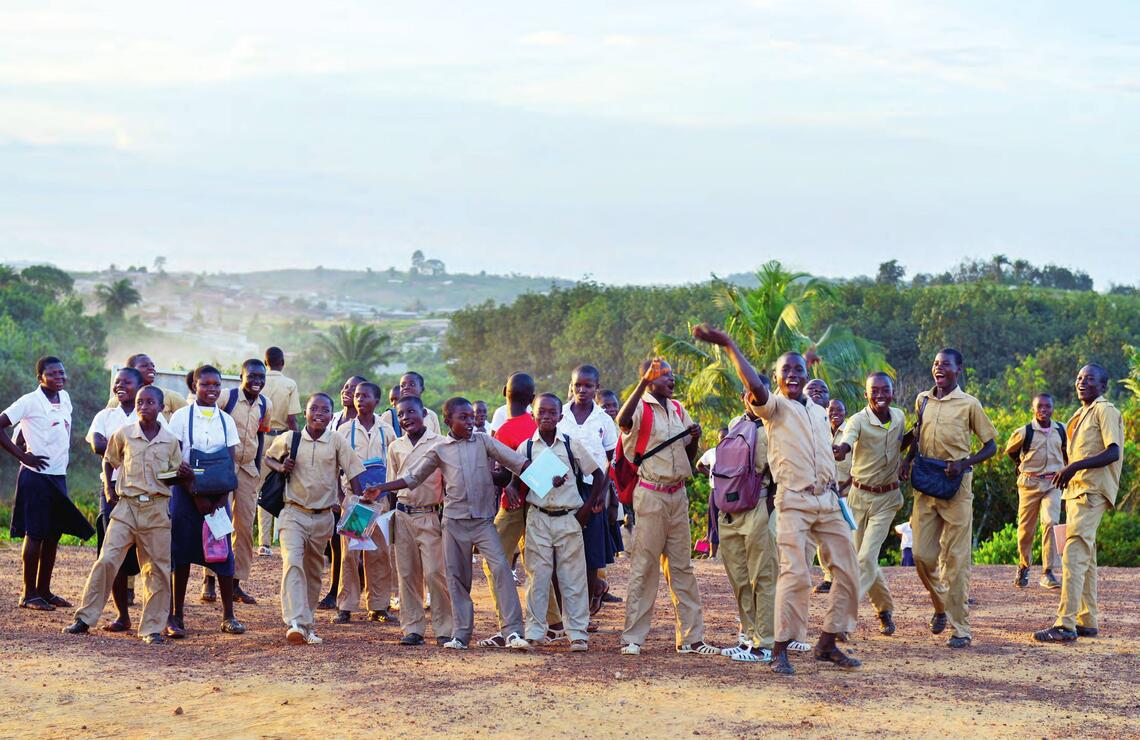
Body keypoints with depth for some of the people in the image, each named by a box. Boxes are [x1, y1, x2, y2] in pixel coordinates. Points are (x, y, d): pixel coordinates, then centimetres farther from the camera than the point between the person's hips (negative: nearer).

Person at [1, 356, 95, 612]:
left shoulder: (65, 398, 8)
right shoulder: (30, 402, -13)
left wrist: (65, 450, 11)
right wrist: (22, 456, -16)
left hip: (58, 476, 7)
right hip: (37, 475, -7)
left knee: (54, 534, 10)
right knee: (35, 535, -3)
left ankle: (44, 590, 18)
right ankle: (29, 594, 4)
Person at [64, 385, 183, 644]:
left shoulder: (171, 441, 4)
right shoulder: (123, 434, 2)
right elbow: (109, 461, 17)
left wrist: (186, 475, -9)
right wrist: (109, 489, 7)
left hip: (158, 509, 1)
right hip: (126, 506, -1)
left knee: (158, 569, 1)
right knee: (107, 560, -8)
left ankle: (152, 627, 9)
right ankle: (85, 618, 0)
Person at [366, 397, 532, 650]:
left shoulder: (484, 442, 4)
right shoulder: (439, 451, 6)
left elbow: (515, 461, -4)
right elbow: (413, 477, 13)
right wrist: (381, 489, 5)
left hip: (484, 520, -1)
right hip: (454, 521, 1)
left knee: (501, 567, -15)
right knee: (457, 577, 4)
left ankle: (512, 631, -16)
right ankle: (461, 634, 12)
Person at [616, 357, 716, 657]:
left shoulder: (677, 409, 13)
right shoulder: (641, 406, -7)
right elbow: (623, 420, -33)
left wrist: (695, 437, -2)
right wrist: (644, 381, -36)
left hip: (677, 494, 7)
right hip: (650, 494, -7)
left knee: (682, 567, 8)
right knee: (644, 567, -4)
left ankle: (691, 637, 12)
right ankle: (632, 638, 1)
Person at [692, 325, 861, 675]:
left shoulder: (819, 412, 20)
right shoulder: (775, 407, 0)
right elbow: (755, 387, -22)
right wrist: (728, 345, -24)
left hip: (828, 499, 7)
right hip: (794, 500, -7)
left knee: (847, 570, 4)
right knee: (795, 573, -17)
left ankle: (827, 643, 15)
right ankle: (780, 649, -10)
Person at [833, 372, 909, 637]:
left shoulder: (899, 418, 0)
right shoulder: (858, 421, -15)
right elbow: (843, 448, -35)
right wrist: (836, 451, -58)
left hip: (887, 498, 1)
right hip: (859, 495, -1)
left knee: (867, 557, -12)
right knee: (859, 557, 7)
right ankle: (885, 610, 28)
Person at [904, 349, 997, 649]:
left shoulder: (969, 404, -3)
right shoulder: (922, 400, 11)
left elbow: (990, 446, 0)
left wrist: (963, 464, -16)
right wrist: (908, 459, 7)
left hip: (955, 487, -5)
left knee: (955, 558, -5)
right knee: (922, 554, 3)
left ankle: (960, 628, -2)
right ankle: (941, 606, 28)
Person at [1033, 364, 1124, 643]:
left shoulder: (1105, 411, -8)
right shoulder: (1082, 414, 21)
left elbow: (1113, 453, -19)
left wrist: (1075, 466, -24)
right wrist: (1068, 474, 21)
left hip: (1092, 492, -10)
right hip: (1078, 490, 10)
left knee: (1074, 555, -17)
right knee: (1085, 558, 13)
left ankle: (1066, 625, -22)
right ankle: (1088, 621, 20)